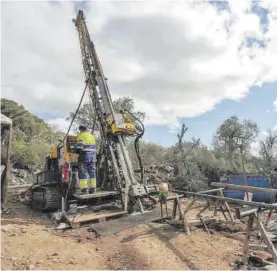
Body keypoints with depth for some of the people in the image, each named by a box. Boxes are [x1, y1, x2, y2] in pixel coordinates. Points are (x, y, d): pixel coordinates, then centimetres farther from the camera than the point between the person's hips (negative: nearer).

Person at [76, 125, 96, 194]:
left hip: (84, 156, -6)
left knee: (83, 172, -3)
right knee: (92, 171, 9)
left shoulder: (81, 135, -3)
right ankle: (93, 188, 10)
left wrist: (78, 155, -4)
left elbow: (79, 147, -11)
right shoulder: (91, 136, 19)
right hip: (92, 156, 7)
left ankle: (84, 188, -8)